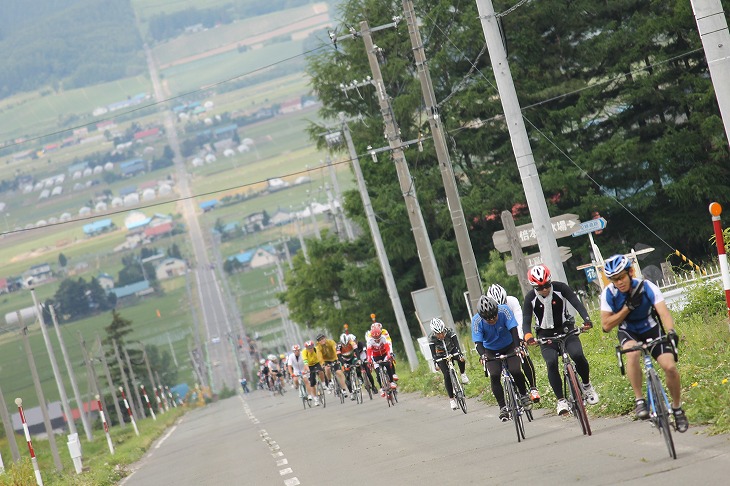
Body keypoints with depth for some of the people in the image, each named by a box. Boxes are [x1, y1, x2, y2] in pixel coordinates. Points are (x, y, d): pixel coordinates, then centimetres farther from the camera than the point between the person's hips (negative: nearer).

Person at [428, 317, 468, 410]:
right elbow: (433, 353, -31)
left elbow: (456, 344, -34)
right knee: (447, 375, -15)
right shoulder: (432, 339, -27)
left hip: (452, 351, 0)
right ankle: (451, 399, -7)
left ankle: (463, 374, -6)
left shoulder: (450, 332, -26)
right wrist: (435, 363, -47)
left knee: (461, 359, -34)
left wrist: (460, 354, -51)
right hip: (441, 356, 0)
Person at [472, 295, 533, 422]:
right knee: (494, 375, -21)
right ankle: (503, 407, -12)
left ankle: (524, 395, 6)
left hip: (509, 346, 0)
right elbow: (478, 342, -27)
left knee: (515, 371, -22)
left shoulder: (504, 311, -26)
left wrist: (517, 346, -46)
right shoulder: (476, 321, -25)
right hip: (491, 352, 0)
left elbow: (513, 329, -30)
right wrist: (483, 355, -47)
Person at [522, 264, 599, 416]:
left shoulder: (560, 288, -13)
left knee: (577, 355, -25)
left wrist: (586, 319, -40)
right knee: (551, 363, -25)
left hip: (566, 329, 0)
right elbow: (526, 320, -18)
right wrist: (527, 335, -40)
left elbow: (576, 303, -21)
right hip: (546, 335, 0)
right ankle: (561, 400, -14)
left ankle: (586, 385, 4)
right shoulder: (530, 298, -12)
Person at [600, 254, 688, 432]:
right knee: (632, 353, -37)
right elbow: (606, 325, -17)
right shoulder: (609, 294, -19)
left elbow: (664, 312, -34)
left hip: (651, 329, 0)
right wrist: (627, 308, -27)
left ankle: (677, 408, 6)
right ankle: (639, 400, -24)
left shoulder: (646, 287, -24)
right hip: (628, 332, 0)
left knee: (670, 366, -19)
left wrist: (671, 332, -54)